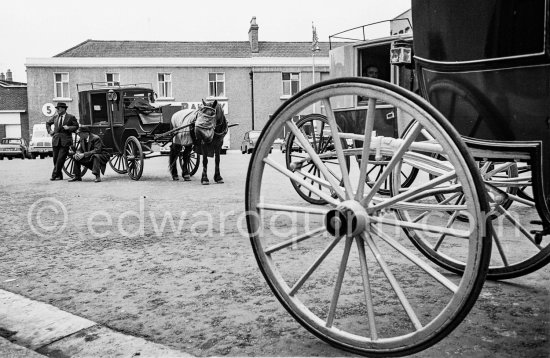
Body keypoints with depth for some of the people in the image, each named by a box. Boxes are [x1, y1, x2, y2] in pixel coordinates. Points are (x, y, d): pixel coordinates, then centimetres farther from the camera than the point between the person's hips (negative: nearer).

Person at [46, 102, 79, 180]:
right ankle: (59, 175, 14)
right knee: (56, 159, 5)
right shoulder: (55, 117, 13)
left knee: (61, 159, -11)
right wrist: (50, 131, 15)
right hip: (56, 140, 4)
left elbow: (76, 126, 6)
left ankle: (55, 175, -7)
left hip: (65, 141, -4)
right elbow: (48, 123, 30)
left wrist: (69, 128, -10)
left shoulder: (70, 117, 2)